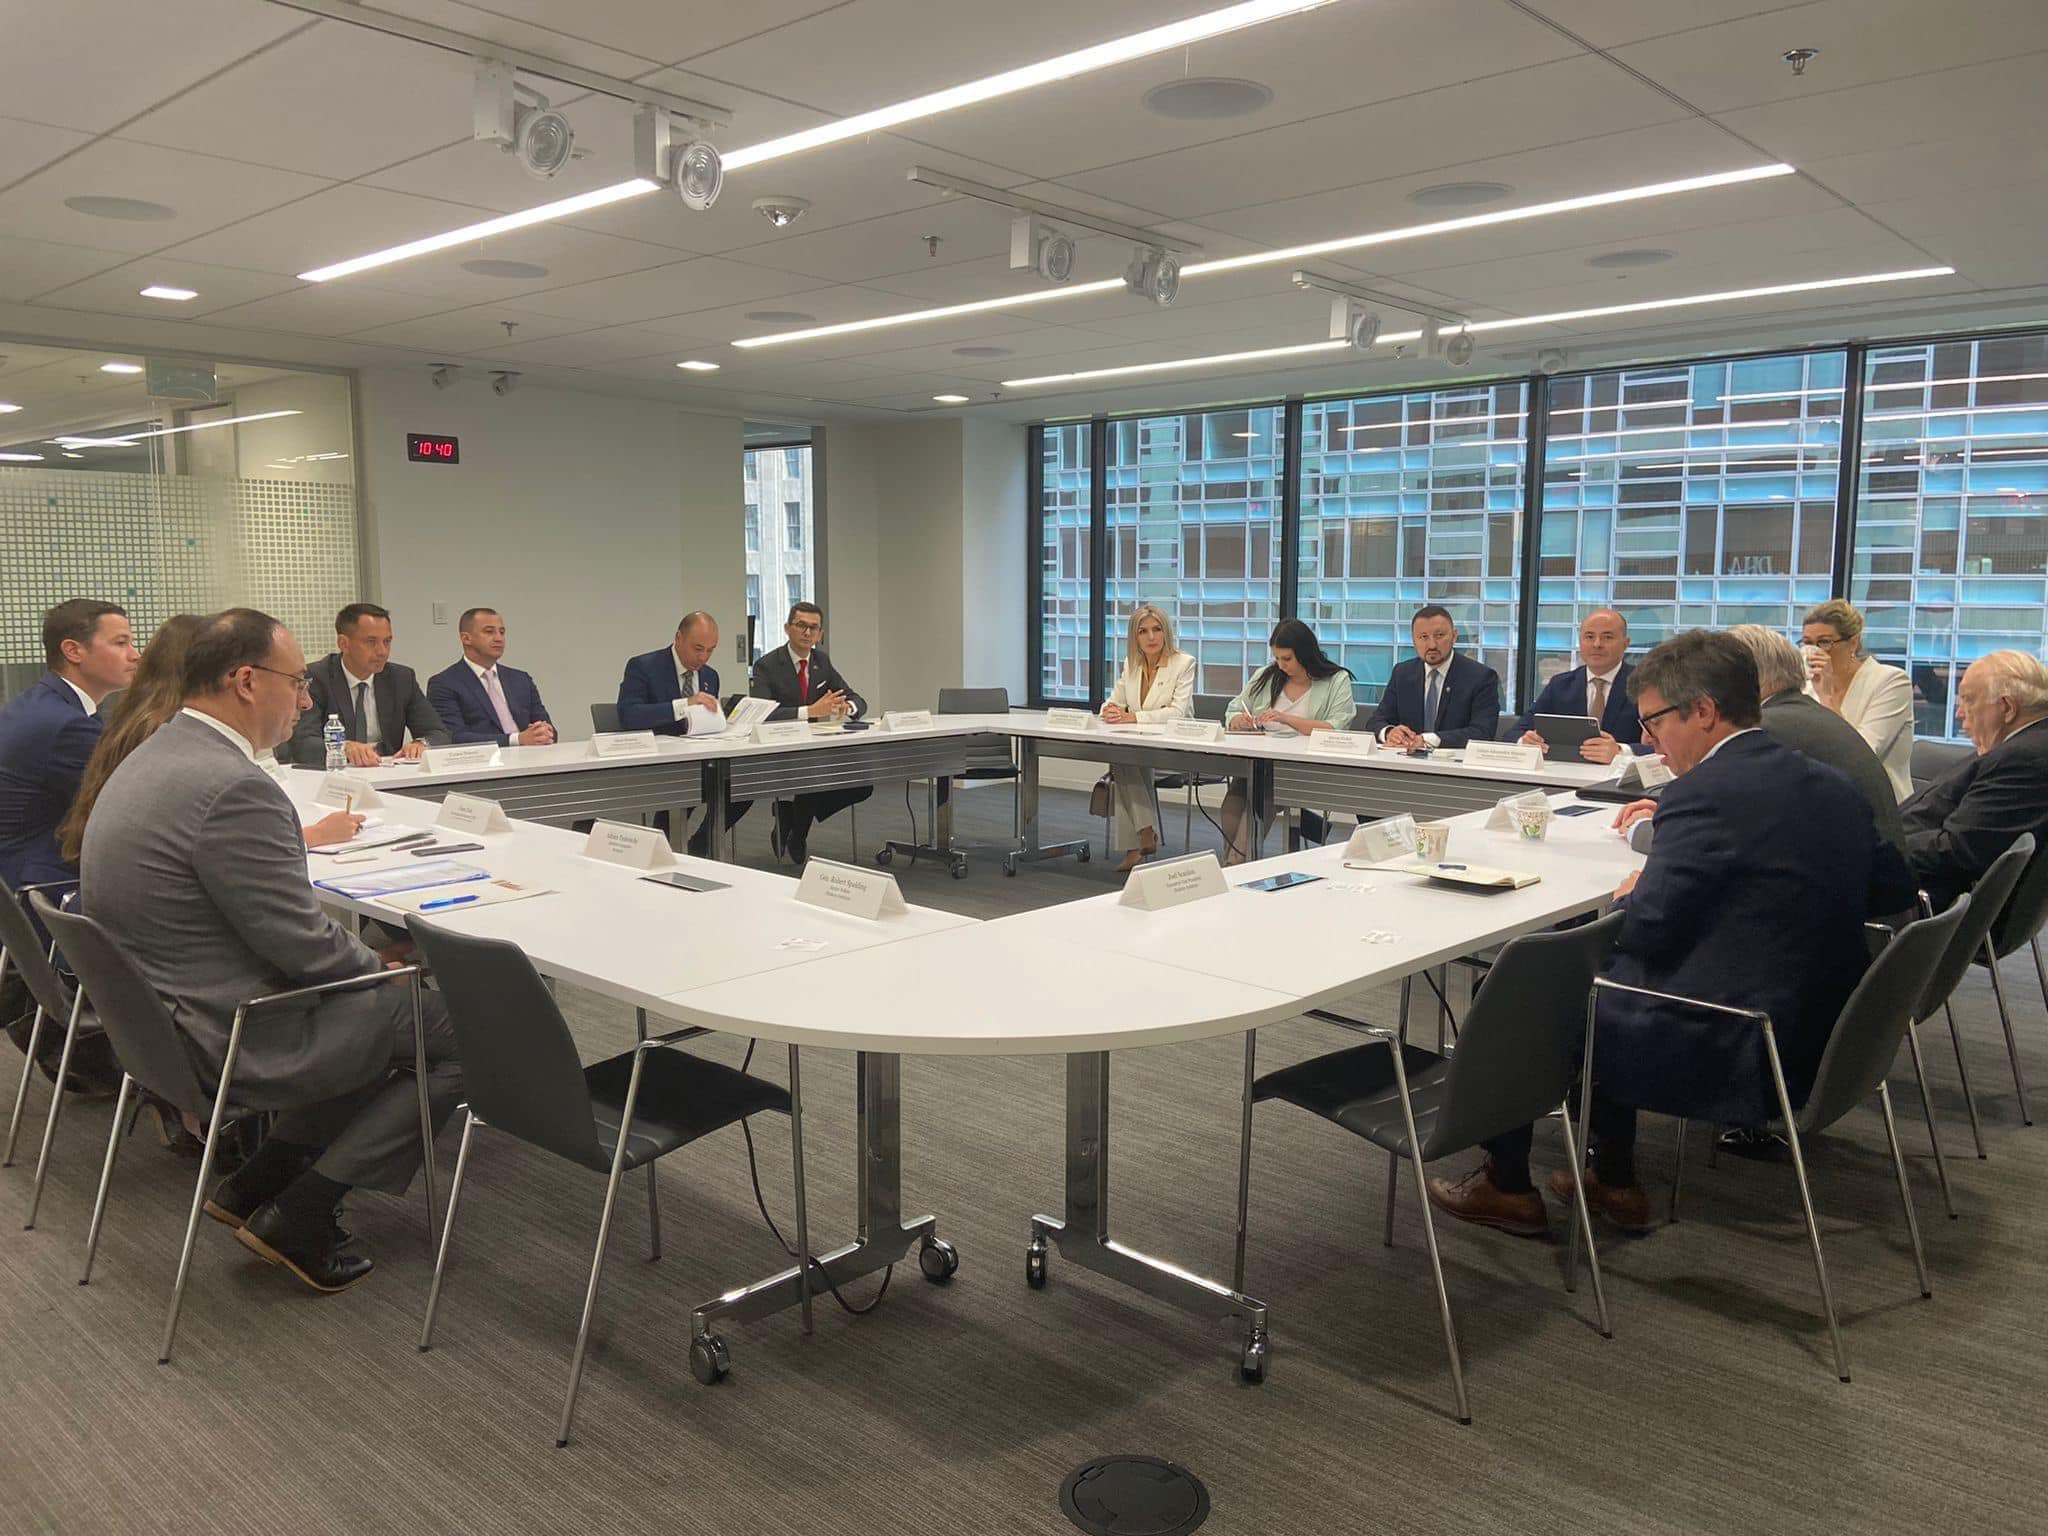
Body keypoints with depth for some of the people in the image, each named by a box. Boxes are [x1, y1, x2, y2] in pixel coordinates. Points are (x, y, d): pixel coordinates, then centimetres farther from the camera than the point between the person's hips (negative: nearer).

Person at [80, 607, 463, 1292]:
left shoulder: (157, 755, 6)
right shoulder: (233, 787, -27)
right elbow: (304, 947, -23)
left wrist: (367, 956, 7)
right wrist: (379, 964, -2)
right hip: (234, 1040, -10)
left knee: (386, 1008, 22)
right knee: (468, 1028, -2)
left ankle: (260, 1181, 19)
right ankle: (296, 1218, 4)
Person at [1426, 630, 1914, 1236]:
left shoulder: (1705, 793, -20)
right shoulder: (1832, 787, 5)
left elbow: (1648, 927, -21)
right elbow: (1894, 887, 18)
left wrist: (1627, 896, 3)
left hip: (1727, 1053, -9)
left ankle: (1507, 1187, 22)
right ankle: (1615, 1184, 32)